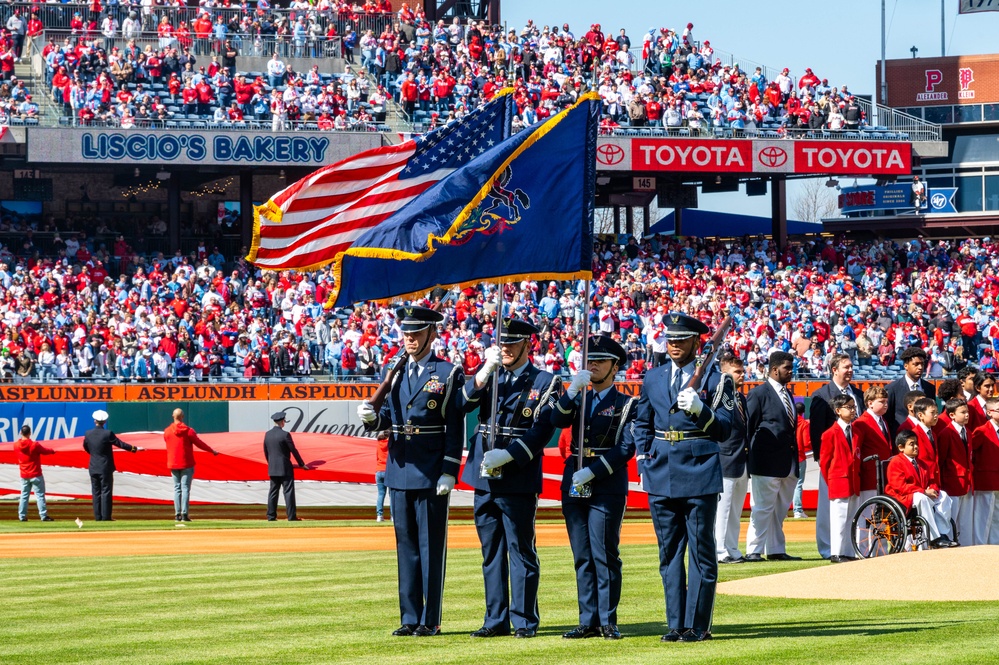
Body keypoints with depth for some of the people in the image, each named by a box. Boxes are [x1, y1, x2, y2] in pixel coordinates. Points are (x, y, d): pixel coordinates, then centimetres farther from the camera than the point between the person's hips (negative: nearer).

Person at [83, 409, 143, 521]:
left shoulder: (88, 434, -2)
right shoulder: (108, 434, -15)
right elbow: (121, 444, -10)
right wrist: (135, 448, 0)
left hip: (93, 467, 4)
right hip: (105, 468, -4)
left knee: (96, 492, 9)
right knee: (106, 491, 0)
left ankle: (98, 516, 7)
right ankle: (106, 516, -3)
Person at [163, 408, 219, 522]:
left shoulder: (167, 431, -1)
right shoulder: (188, 431, -10)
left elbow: (169, 445, 10)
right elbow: (199, 443, -6)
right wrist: (212, 450, 7)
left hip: (173, 464, 3)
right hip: (186, 464, -3)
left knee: (177, 488, 9)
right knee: (185, 488, -3)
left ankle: (177, 514, 3)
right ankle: (184, 514, -11)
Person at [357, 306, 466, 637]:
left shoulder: (449, 373, -3)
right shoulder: (392, 372, 12)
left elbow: (456, 428, -7)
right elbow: (387, 417, 13)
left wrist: (449, 472, -13)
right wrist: (372, 417, -10)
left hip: (432, 474, -5)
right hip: (400, 471, 5)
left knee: (431, 547, -1)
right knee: (406, 547, 9)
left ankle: (431, 620, 3)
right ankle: (410, 618, 14)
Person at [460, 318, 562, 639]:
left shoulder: (545, 382, 0)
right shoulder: (489, 375, 13)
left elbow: (541, 431, -9)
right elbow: (464, 404, -3)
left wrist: (506, 455, -18)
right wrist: (486, 372, -15)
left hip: (519, 477, -5)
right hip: (484, 478, 5)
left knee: (521, 551, -1)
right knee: (491, 552, 9)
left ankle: (525, 620, 4)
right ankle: (496, 620, 14)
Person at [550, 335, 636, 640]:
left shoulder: (626, 405, 2)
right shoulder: (578, 399, 16)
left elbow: (626, 447, -9)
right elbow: (558, 420, -3)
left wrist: (593, 471, -17)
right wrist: (573, 390, -17)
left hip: (607, 486, -5)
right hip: (574, 486, 5)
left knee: (605, 556, -7)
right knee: (583, 558, 5)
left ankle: (608, 622, -3)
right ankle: (588, 622, 8)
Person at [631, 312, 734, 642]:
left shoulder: (715, 378, 0)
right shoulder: (653, 378, 13)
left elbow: (725, 429, -4)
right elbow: (641, 425, 20)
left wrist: (700, 409, -20)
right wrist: (644, 463, 9)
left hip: (700, 475, -4)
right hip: (661, 476, 4)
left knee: (701, 552, -2)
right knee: (669, 553, 6)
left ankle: (697, 625, 2)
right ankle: (675, 624, 10)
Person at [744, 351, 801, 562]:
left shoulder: (787, 395, 18)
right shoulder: (759, 394, -5)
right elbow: (748, 427, -7)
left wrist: (795, 456, 14)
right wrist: (750, 455, -10)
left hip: (788, 464, 8)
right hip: (767, 463, -8)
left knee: (780, 510, 12)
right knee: (762, 508, -6)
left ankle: (776, 550, 18)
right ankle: (754, 551, -3)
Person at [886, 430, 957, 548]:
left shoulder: (921, 464, 21)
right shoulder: (895, 463, -6)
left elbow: (931, 481, 17)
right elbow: (900, 486, -18)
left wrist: (933, 490, -11)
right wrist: (923, 492, -22)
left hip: (923, 494, 8)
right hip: (902, 498, -8)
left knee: (943, 497, -12)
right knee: (921, 499, -37)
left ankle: (943, 535, -21)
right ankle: (934, 538, -40)